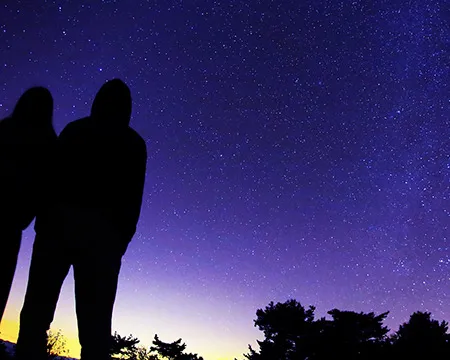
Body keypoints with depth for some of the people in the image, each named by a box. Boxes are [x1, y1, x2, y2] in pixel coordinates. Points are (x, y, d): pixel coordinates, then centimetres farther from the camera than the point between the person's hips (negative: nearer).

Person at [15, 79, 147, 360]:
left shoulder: (75, 131, 15)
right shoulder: (134, 145, 11)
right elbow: (133, 200, 4)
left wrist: (43, 220, 9)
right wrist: (121, 241, 5)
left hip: (60, 222, 1)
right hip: (104, 233, -1)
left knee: (37, 309, 2)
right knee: (95, 324, -2)